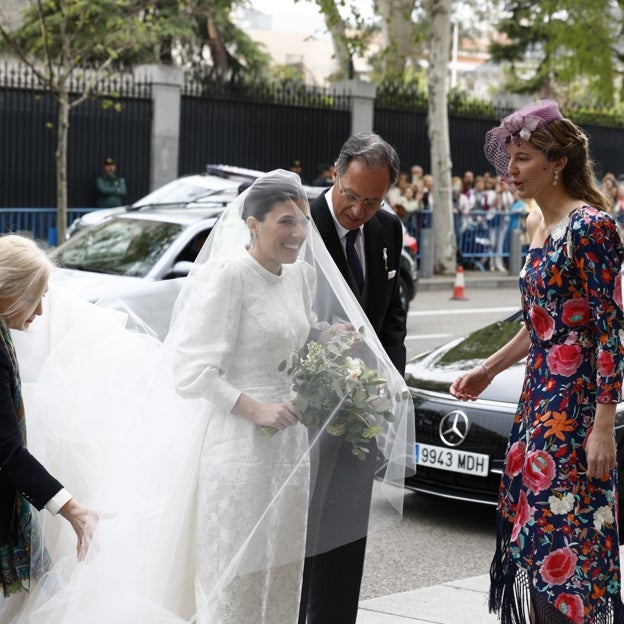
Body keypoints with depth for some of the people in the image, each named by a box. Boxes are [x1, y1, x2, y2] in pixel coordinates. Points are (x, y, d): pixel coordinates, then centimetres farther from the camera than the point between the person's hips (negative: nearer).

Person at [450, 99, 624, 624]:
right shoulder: (538, 226, 13)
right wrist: (487, 370, 23)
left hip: (576, 406, -9)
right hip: (538, 399, 9)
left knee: (560, 541, -6)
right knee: (530, 536, 11)